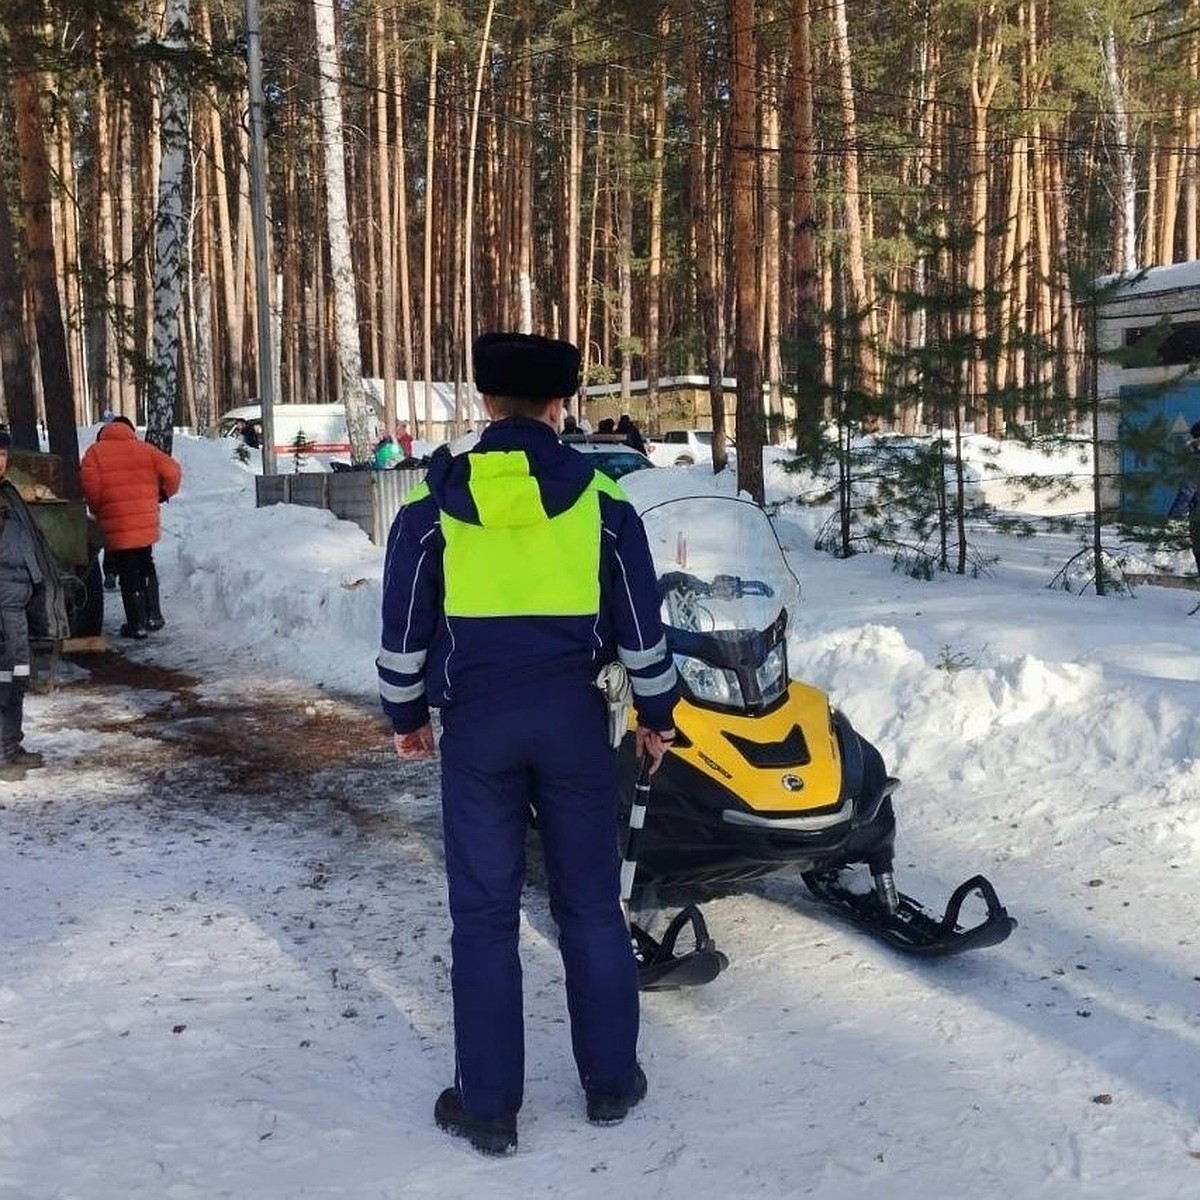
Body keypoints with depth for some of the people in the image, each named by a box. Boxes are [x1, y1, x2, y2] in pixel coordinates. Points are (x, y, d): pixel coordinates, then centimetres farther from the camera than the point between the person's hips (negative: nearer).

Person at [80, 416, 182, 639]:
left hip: (116, 526, -3)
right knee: (146, 568, 22)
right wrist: (164, 493, 15)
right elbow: (172, 472, -4)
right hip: (146, 523, 3)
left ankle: (137, 624, 8)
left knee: (129, 575, 5)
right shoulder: (144, 449, 5)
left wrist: (98, 510, 6)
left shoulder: (95, 452, -2)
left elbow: (90, 487, -11)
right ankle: (153, 616, 22)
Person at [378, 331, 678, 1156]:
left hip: (477, 718, -1)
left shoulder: (434, 501, -3)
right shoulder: (599, 498, -2)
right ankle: (611, 1080, 23)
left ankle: (489, 1105, 14)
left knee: (485, 911, 7)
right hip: (573, 714, 1)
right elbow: (640, 620, 2)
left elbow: (405, 623, 2)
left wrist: (406, 713, 15)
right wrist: (657, 710, 14)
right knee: (591, 902, 12)